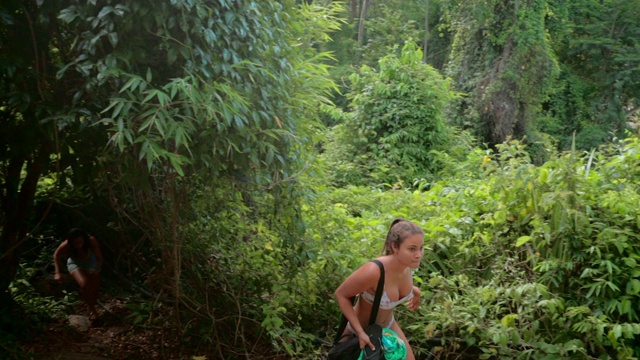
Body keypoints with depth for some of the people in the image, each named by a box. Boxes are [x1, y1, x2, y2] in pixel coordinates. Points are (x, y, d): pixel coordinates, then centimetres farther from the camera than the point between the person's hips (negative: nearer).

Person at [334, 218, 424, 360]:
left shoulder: (407, 263, -20)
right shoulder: (374, 271, -41)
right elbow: (340, 294, -26)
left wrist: (412, 289, 6)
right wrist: (360, 332, -28)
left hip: (387, 325, 6)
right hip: (360, 329, -6)